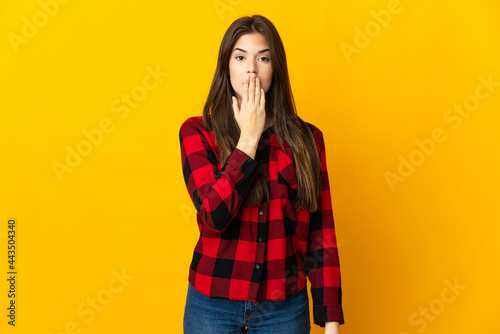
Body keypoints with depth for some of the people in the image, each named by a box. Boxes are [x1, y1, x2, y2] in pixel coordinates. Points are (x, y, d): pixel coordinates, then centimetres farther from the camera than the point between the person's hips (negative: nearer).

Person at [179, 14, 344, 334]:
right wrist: (249, 138, -15)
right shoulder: (197, 132, -6)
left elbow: (321, 234, -3)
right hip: (214, 303, -1)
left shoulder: (306, 138, -3)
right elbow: (215, 215, -20)